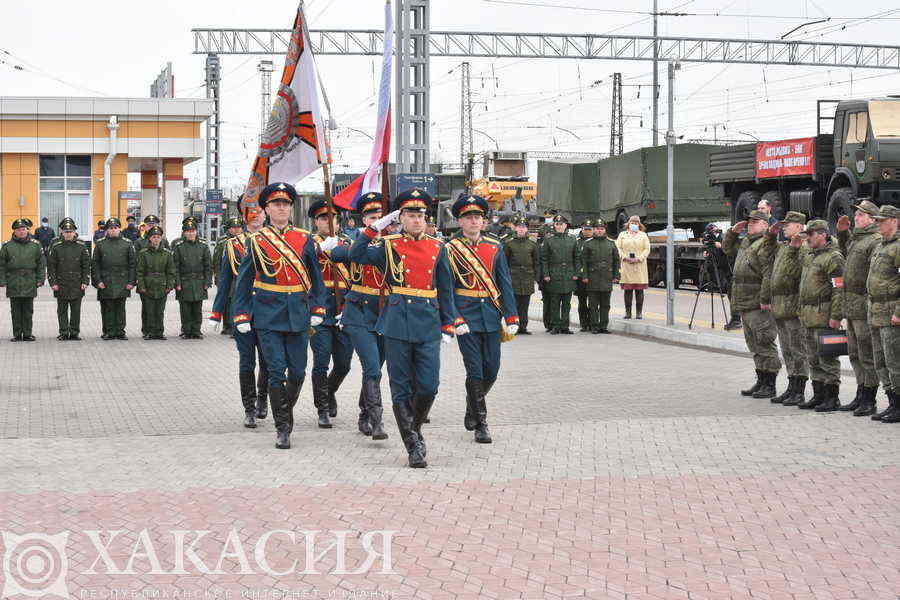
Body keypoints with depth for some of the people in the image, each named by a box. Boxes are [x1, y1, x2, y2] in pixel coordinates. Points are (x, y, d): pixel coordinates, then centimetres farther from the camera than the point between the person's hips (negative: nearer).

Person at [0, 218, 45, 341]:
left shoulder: (35, 245, 7)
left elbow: (41, 263, 10)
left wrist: (40, 279, 3)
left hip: (29, 283, 1)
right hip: (13, 284, -1)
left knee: (28, 310, 4)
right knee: (16, 311, 3)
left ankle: (27, 334, 10)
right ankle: (17, 334, 8)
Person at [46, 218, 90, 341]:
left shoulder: (81, 246, 4)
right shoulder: (55, 246, 1)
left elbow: (86, 265, 6)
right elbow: (51, 266, 2)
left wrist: (85, 281, -1)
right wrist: (53, 282, -4)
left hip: (77, 284, 1)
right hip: (61, 284, -1)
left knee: (76, 310, 4)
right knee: (62, 310, 3)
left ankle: (75, 332, 11)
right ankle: (64, 333, 9)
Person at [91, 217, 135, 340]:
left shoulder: (127, 244, 7)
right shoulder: (100, 245, 6)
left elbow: (132, 264, 6)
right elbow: (95, 264, 5)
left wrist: (131, 282, -1)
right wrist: (98, 281, -4)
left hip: (122, 283, 0)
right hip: (105, 283, 0)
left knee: (120, 308, 2)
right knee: (107, 309, 1)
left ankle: (120, 331, 8)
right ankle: (108, 332, 6)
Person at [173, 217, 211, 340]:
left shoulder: (203, 245, 6)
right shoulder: (178, 246, -1)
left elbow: (208, 266, 8)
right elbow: (175, 267, -2)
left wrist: (207, 282, 1)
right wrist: (177, 283, -8)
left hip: (199, 283, 2)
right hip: (184, 283, -2)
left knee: (197, 310, 5)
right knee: (185, 310, 1)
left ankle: (196, 331, 12)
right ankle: (186, 331, 8)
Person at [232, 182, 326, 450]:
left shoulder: (304, 239, 6)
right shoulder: (255, 241, 2)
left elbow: (316, 277, 12)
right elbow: (243, 282, 5)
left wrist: (318, 309, 4)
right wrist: (241, 316, 0)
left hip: (299, 315, 2)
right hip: (268, 315, -2)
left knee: (298, 372, 5)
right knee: (276, 372, -4)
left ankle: (286, 410, 30)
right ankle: (282, 427, 3)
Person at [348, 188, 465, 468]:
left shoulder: (437, 248, 10)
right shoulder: (389, 246, 4)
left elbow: (445, 291, 14)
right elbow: (356, 254, -9)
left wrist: (448, 325, 8)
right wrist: (375, 227, -6)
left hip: (429, 325, 2)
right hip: (397, 324, -2)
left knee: (429, 386, -3)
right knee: (401, 389, 0)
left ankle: (414, 429, 23)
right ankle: (413, 446, 6)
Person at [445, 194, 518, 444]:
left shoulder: (495, 247, 9)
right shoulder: (450, 249, -2)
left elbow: (505, 283, 9)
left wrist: (511, 317, 2)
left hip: (491, 314, 4)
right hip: (466, 315, -4)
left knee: (492, 370, 6)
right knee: (475, 371, -5)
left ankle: (472, 412, 30)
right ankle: (480, 424, 3)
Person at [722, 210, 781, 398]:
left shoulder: (766, 245, -13)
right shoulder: (745, 242, 17)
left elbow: (769, 275, -21)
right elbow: (727, 248, 35)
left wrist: (765, 299, -25)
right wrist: (733, 232, 17)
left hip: (759, 305, -10)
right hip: (745, 305, 10)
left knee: (764, 344, -6)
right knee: (754, 345, 15)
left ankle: (770, 385, -2)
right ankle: (761, 381, 23)